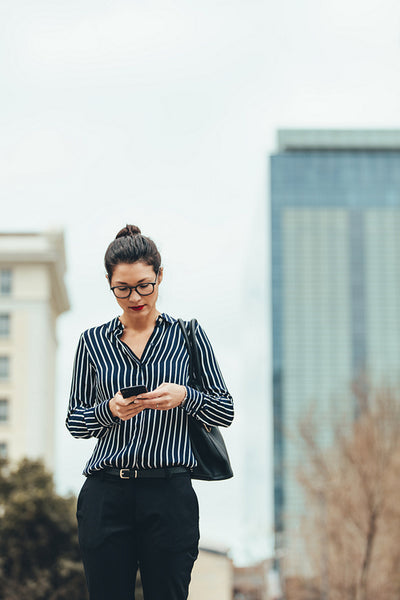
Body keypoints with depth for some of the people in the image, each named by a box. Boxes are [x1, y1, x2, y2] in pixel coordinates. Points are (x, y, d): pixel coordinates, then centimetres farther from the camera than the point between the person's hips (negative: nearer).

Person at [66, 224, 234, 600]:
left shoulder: (188, 336, 6)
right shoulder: (93, 342, 9)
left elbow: (225, 412, 6)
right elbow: (74, 421, 10)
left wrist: (184, 396, -14)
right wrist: (110, 410, -10)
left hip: (169, 495, -1)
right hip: (106, 495, 1)